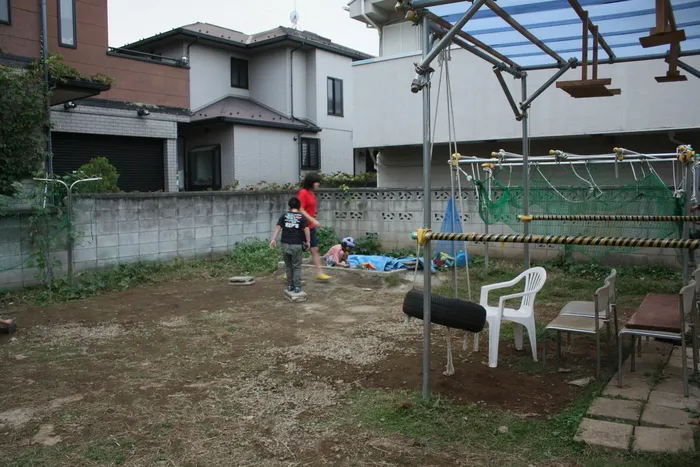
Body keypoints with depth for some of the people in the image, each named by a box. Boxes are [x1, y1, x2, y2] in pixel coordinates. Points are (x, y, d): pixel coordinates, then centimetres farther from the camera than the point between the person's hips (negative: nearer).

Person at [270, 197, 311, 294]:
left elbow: (278, 227, -4)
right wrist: (308, 241, -6)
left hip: (285, 244, 2)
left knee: (288, 266, 15)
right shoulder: (301, 217, -1)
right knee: (297, 267, 5)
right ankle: (297, 287, 2)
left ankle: (290, 286, 19)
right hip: (297, 245, -2)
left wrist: (273, 239, -7)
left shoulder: (284, 216, 5)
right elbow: (306, 229, -12)